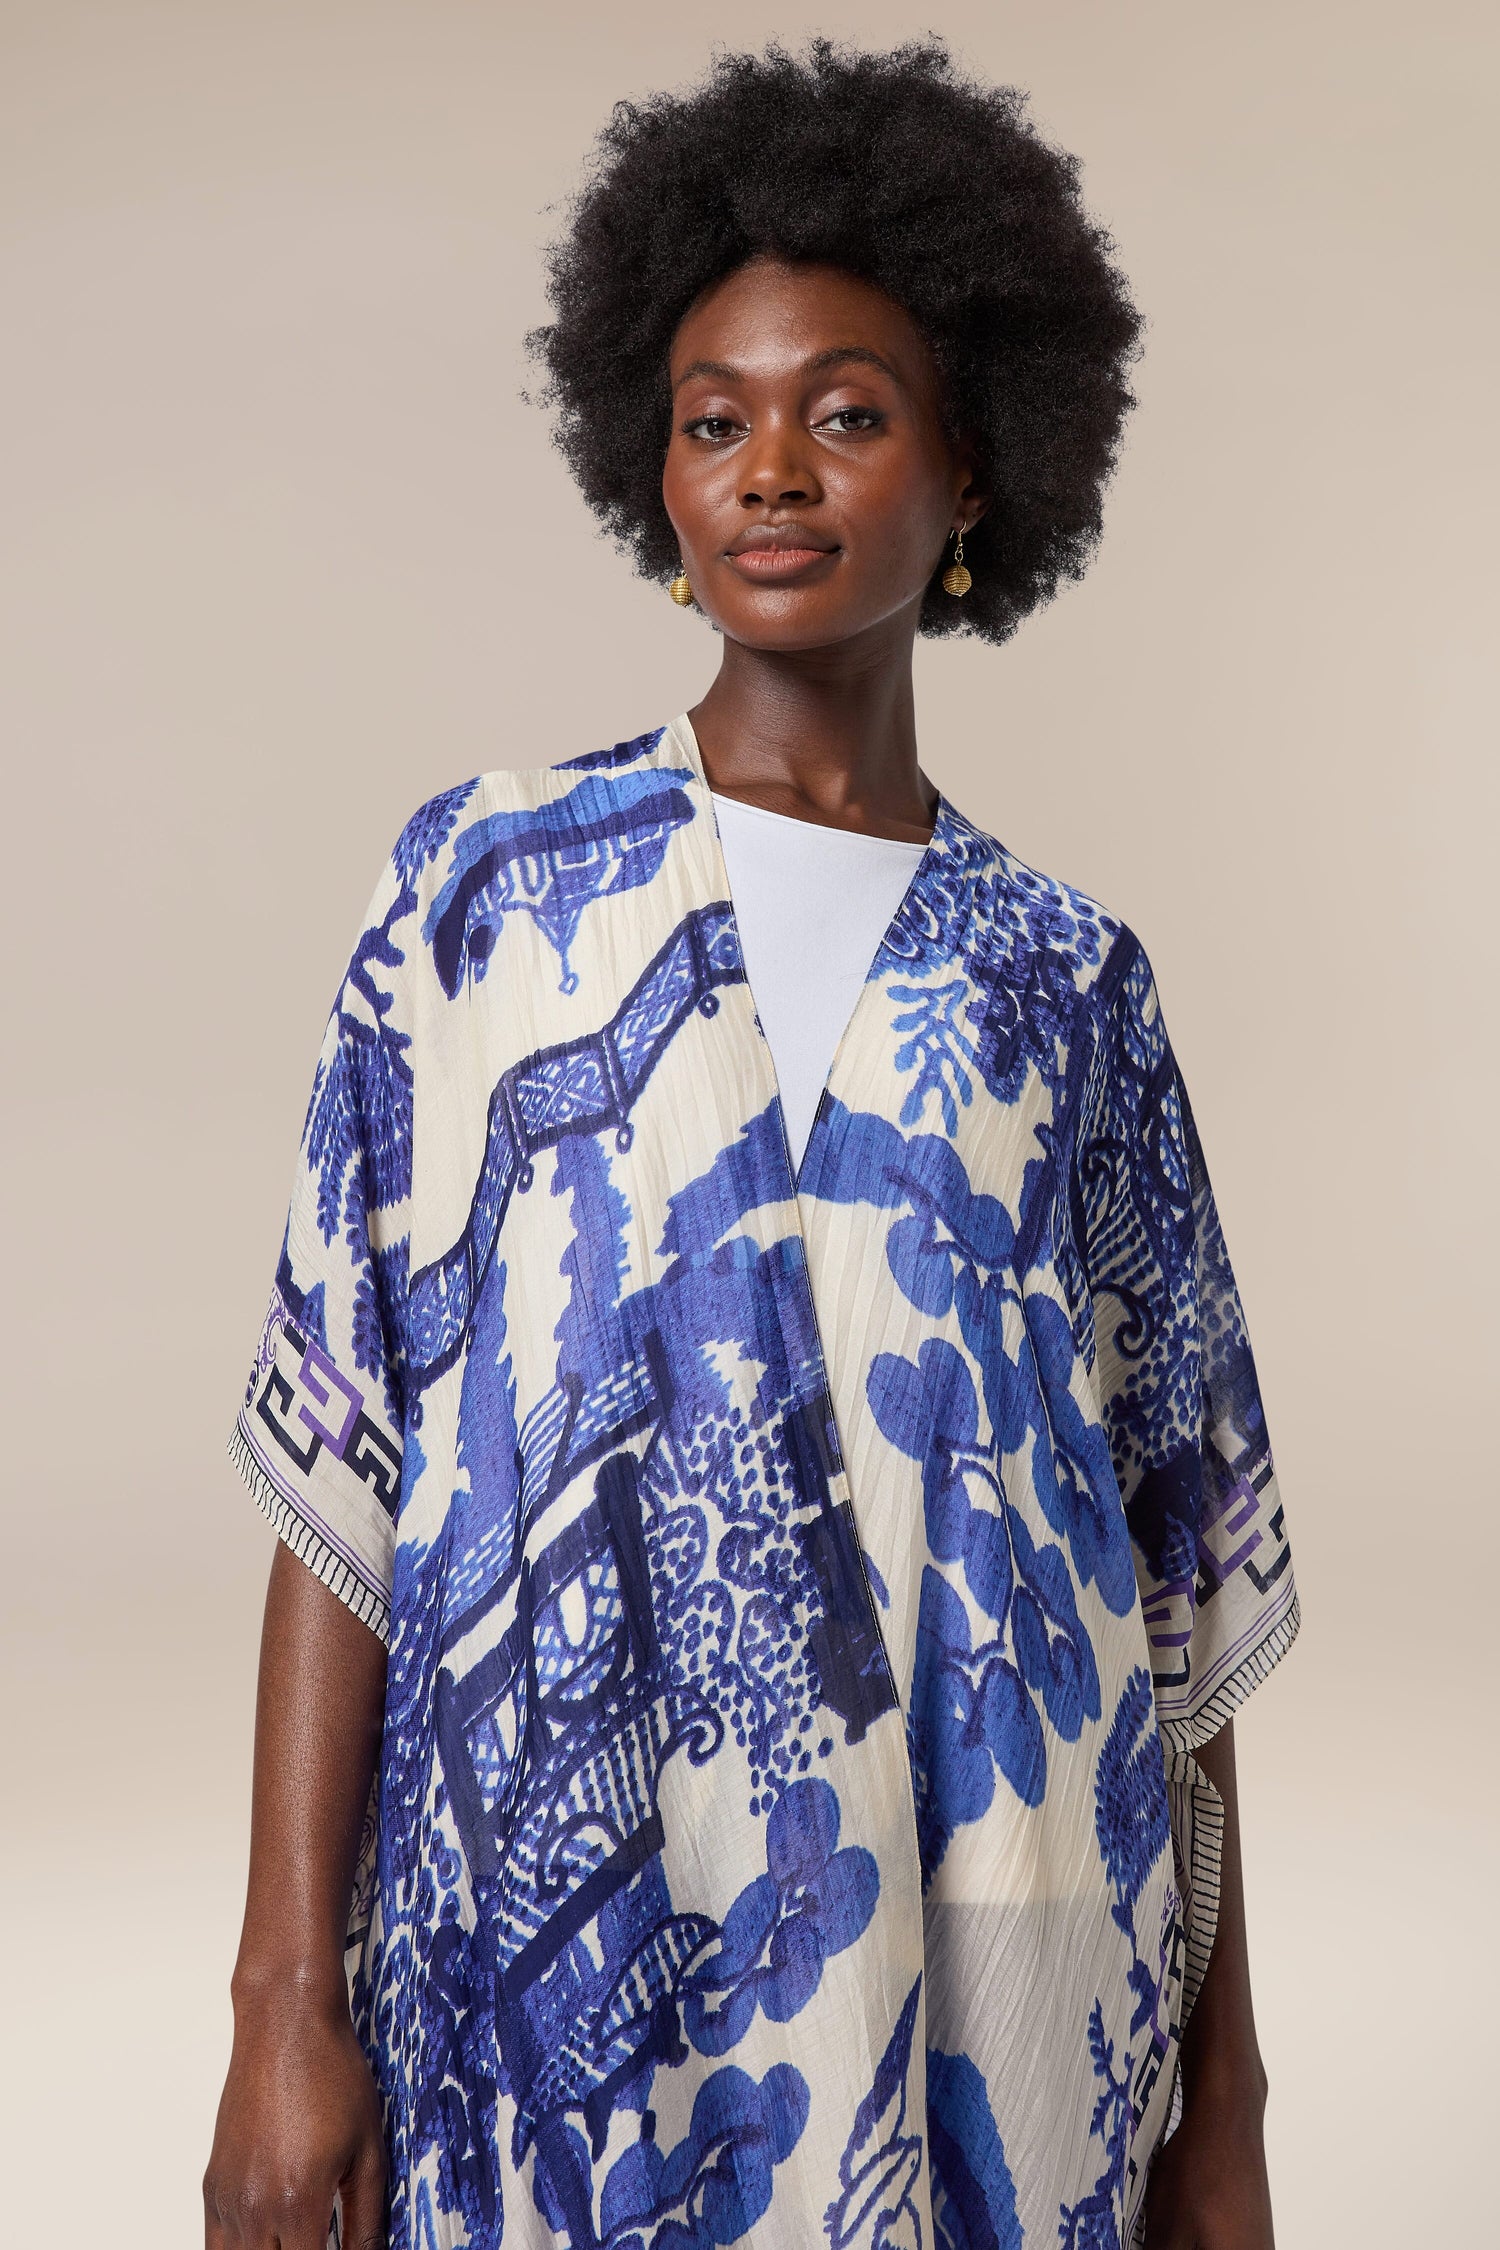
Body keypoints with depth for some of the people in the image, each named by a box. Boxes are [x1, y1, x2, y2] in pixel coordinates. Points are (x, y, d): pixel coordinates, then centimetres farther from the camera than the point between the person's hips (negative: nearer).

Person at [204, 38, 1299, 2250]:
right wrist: (289, 1991, -10)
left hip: (992, 1967, 1)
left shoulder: (1064, 980, 3)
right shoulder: (491, 885, -1)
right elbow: (345, 1470, -4)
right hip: (566, 1946, -1)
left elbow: (1179, 1564, 4)